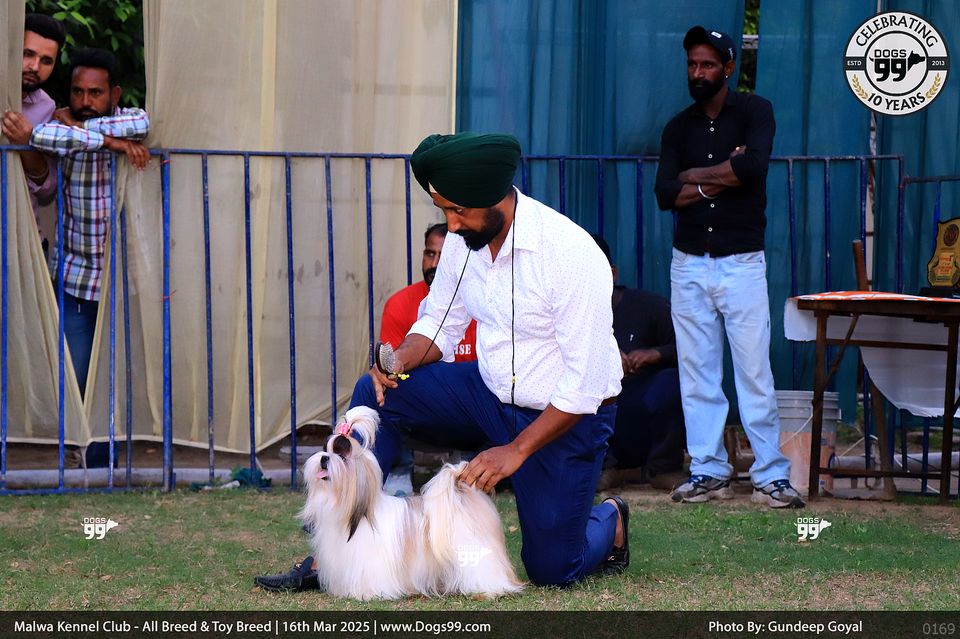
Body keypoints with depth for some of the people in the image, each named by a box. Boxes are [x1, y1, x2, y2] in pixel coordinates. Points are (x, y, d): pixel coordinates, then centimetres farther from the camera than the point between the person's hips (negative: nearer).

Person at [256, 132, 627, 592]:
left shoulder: (570, 253, -27)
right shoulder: (464, 238, -7)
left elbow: (584, 383, -26)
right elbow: (440, 322, 6)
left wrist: (516, 450, -26)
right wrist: (401, 360, -16)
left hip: (566, 415, -6)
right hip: (491, 393, 6)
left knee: (551, 569, -5)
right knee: (374, 393, -12)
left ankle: (610, 520, 32)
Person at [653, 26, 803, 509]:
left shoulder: (754, 111, -1)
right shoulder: (678, 128, 10)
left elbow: (754, 165, -20)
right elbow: (665, 194, -2)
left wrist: (697, 175, -7)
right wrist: (721, 178, -12)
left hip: (742, 264, -4)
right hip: (689, 265, 4)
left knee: (754, 371, -6)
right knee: (696, 373, 4)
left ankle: (770, 476, -4)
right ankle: (708, 471, 9)